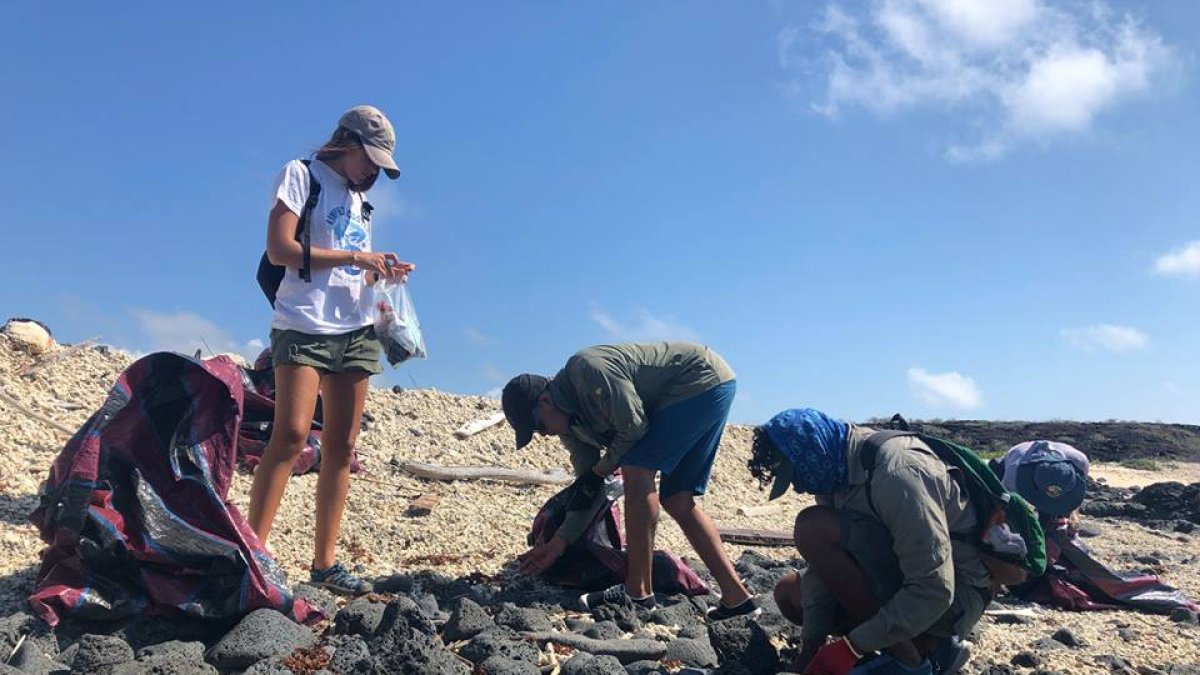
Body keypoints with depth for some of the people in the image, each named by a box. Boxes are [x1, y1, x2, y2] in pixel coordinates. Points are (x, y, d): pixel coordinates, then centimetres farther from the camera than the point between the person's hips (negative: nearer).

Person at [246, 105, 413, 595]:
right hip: (304, 325, -7)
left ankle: (324, 561, 7)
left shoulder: (359, 198, 23)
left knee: (341, 446, 2)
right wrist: (353, 257, -10)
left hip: (354, 330, 7)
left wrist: (381, 273, 4)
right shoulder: (301, 175, 2)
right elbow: (281, 250, -11)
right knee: (291, 434, -18)